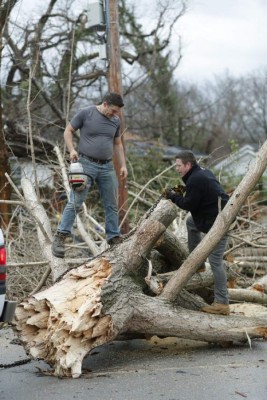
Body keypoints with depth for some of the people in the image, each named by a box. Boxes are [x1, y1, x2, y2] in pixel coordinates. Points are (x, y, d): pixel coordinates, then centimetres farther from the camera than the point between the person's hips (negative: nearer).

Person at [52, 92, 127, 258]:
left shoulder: (116, 121, 10)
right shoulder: (86, 113, -5)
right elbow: (68, 131, 2)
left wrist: (123, 165, 12)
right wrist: (72, 150, -12)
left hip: (107, 167, 5)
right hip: (86, 163, -5)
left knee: (112, 205, 8)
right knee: (75, 202, -10)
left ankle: (114, 238, 17)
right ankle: (60, 237, -8)